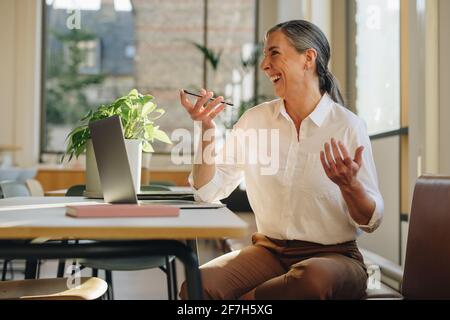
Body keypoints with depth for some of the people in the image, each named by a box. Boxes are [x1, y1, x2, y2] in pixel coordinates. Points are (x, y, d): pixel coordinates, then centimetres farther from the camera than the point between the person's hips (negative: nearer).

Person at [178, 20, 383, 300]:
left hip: (333, 255, -1)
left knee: (314, 277, -37)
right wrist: (207, 130, -10)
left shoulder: (348, 126, -6)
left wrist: (349, 184, -26)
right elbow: (208, 192, 1)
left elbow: (371, 221, -6)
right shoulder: (256, 119, 6)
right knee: (198, 283, -29)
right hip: (269, 250, 1)